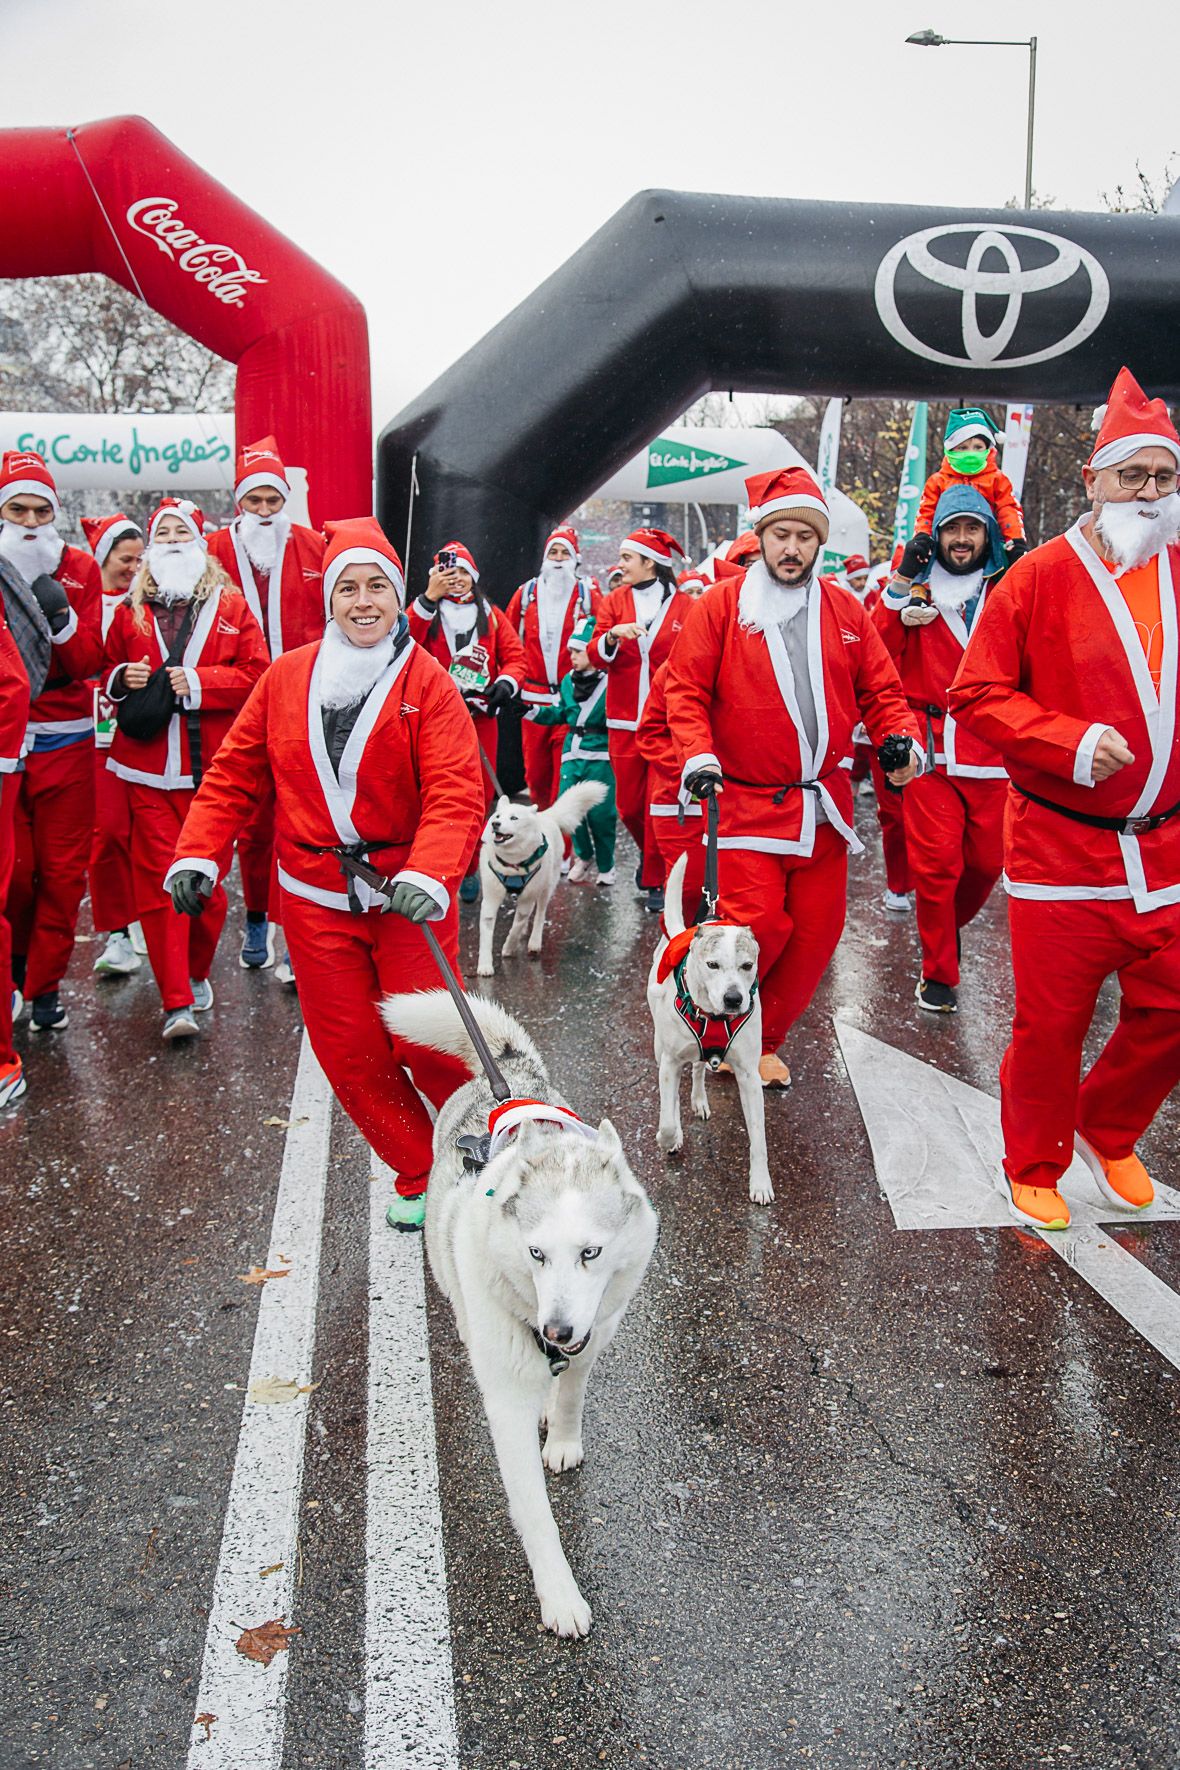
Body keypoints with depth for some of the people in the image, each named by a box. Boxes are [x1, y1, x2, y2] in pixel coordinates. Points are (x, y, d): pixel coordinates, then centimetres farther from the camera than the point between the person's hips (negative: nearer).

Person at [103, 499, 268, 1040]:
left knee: (208, 876, 6)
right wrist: (123, 680, -4)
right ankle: (177, 1002, -2)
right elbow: (108, 673, 18)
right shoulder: (130, 610, 11)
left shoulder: (231, 605, 5)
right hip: (148, 769, 1)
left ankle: (197, 972, 29)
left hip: (212, 766, -1)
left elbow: (255, 673, -3)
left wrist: (197, 681, -14)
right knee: (158, 880, -5)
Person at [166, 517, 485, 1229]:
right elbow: (236, 772, 7)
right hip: (316, 899, 4)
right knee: (349, 1051, 5)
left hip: (410, 893, -3)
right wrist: (197, 852, -5)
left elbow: (456, 793, -16)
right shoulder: (287, 677, 4)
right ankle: (422, 1174, 25)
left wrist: (428, 876, -31)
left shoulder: (428, 682, -6)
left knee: (429, 1045, -5)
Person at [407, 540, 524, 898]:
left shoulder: (492, 616, 14)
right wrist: (429, 597, -15)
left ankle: (468, 869, 17)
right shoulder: (426, 612, 8)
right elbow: (405, 643, -11)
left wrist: (506, 683, -11)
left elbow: (515, 657, 9)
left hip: (480, 718, 2)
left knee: (480, 794, 4)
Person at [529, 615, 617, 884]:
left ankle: (606, 866, 16)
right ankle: (584, 855, 23)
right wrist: (535, 712, 9)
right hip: (572, 752, 6)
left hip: (600, 753, -6)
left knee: (600, 812, -4)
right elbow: (561, 714, 19)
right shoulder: (569, 680, 12)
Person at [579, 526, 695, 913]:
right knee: (628, 805, 7)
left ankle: (656, 881, 11)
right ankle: (649, 853, 36)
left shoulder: (685, 606, 1)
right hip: (625, 722, 3)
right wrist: (612, 636, -21)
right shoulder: (614, 602, 8)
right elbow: (595, 656, -1)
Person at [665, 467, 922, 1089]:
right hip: (747, 802, -4)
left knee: (814, 933, 5)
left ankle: (762, 1043, 24)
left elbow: (879, 688, 12)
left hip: (823, 806, 4)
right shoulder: (721, 605, 0)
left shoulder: (844, 609, 9)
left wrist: (901, 737, -6)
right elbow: (686, 689, -1)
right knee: (756, 928, -11)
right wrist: (697, 754, -16)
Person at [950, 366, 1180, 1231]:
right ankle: (1034, 1168, 25)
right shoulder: (1042, 578, -6)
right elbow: (978, 696, -8)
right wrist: (1069, 742, -19)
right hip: (1063, 849, -4)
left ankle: (1109, 1132, 37)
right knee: (1052, 1024, 4)